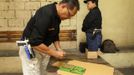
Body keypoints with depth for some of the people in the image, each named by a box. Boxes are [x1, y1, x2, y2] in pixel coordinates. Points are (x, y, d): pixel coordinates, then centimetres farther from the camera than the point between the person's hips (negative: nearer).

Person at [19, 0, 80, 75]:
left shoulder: (57, 15, -1)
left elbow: (54, 35, 13)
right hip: (30, 48, -9)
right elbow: (35, 42, -33)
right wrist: (55, 53, -25)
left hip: (42, 48, 9)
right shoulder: (46, 14, -30)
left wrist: (59, 50, -2)